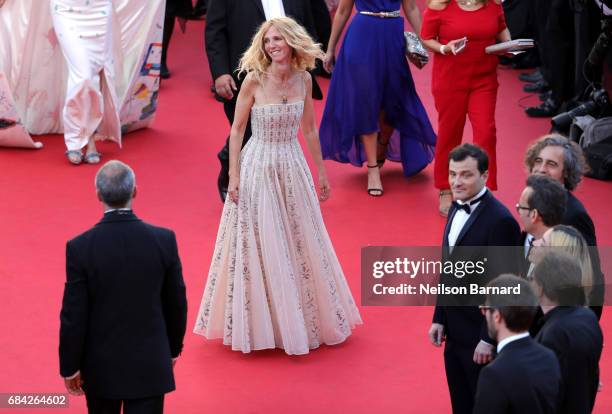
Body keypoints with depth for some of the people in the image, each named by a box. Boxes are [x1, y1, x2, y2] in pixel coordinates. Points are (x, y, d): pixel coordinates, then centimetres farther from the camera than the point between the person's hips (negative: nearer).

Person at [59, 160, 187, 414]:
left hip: (101, 364, 0)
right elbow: (176, 304, 0)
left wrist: (70, 366, 1)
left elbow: (73, 315, -11)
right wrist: (174, 348, 16)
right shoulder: (164, 240, -12)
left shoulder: (80, 248, -16)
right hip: (149, 364, 0)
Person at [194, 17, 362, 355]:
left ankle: (304, 318, 28)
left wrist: (321, 172, 13)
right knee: (258, 246, 3)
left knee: (302, 243, 12)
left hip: (293, 168, 4)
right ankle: (260, 322, 17)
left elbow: (309, 129, 9)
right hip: (258, 168, -4)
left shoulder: (304, 79, -2)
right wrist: (233, 175, -10)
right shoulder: (254, 79, -13)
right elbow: (237, 129, -7)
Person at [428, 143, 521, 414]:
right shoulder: (457, 209, 6)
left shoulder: (500, 221, -21)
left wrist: (488, 339, -19)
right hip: (455, 332, 8)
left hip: (480, 335, -8)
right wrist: (439, 318, 13)